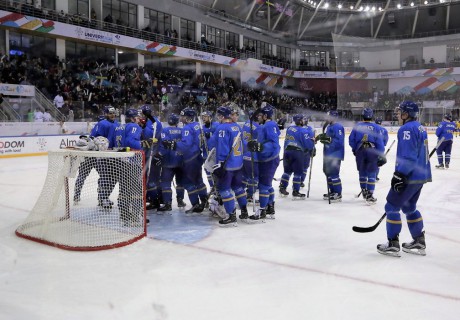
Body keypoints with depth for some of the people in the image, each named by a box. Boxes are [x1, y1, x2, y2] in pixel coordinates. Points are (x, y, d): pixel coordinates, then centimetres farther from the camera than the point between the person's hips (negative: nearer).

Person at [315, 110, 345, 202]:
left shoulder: (338, 127, -16)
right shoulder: (329, 126, 15)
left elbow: (339, 141, -25)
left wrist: (329, 139, -32)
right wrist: (321, 137, 7)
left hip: (335, 155, -11)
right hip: (328, 154, 11)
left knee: (334, 174, -10)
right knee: (328, 172, 17)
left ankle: (338, 195, -3)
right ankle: (332, 192, 28)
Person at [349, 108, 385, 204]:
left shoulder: (357, 126, 4)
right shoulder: (376, 127, -1)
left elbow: (351, 140, 5)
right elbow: (379, 142, -4)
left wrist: (354, 150, 21)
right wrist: (381, 156, 1)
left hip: (360, 151, 2)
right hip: (372, 151, -2)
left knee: (362, 172, 17)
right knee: (371, 173, 1)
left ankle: (364, 192, 27)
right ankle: (369, 195, -6)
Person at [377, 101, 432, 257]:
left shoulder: (407, 129, -16)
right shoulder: (420, 128, 15)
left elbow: (407, 156, -24)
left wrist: (399, 175, -24)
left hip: (410, 177, -10)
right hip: (421, 175, 10)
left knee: (392, 207, -1)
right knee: (409, 207, 20)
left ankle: (393, 245, 3)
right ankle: (419, 242, 25)